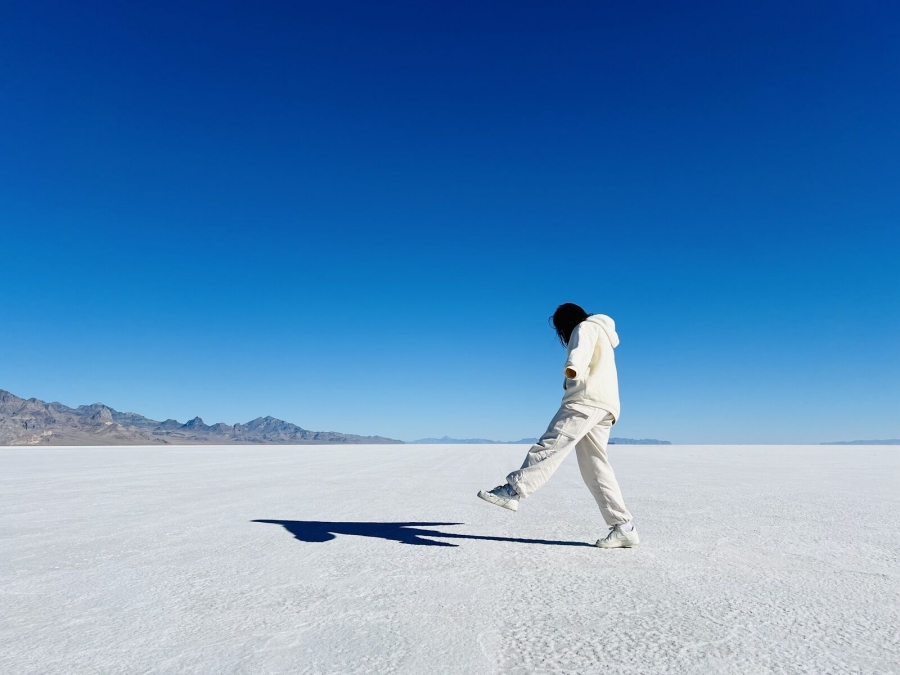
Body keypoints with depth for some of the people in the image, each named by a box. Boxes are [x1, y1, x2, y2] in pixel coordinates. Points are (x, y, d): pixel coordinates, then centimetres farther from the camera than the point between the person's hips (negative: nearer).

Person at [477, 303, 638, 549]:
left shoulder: (585, 327, 6)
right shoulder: (599, 336, 36)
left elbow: (581, 348, -19)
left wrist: (572, 366, -39)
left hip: (587, 400, -9)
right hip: (600, 405, 9)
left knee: (551, 445, -21)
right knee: (595, 468, 3)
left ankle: (512, 490, -30)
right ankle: (623, 527, 1)